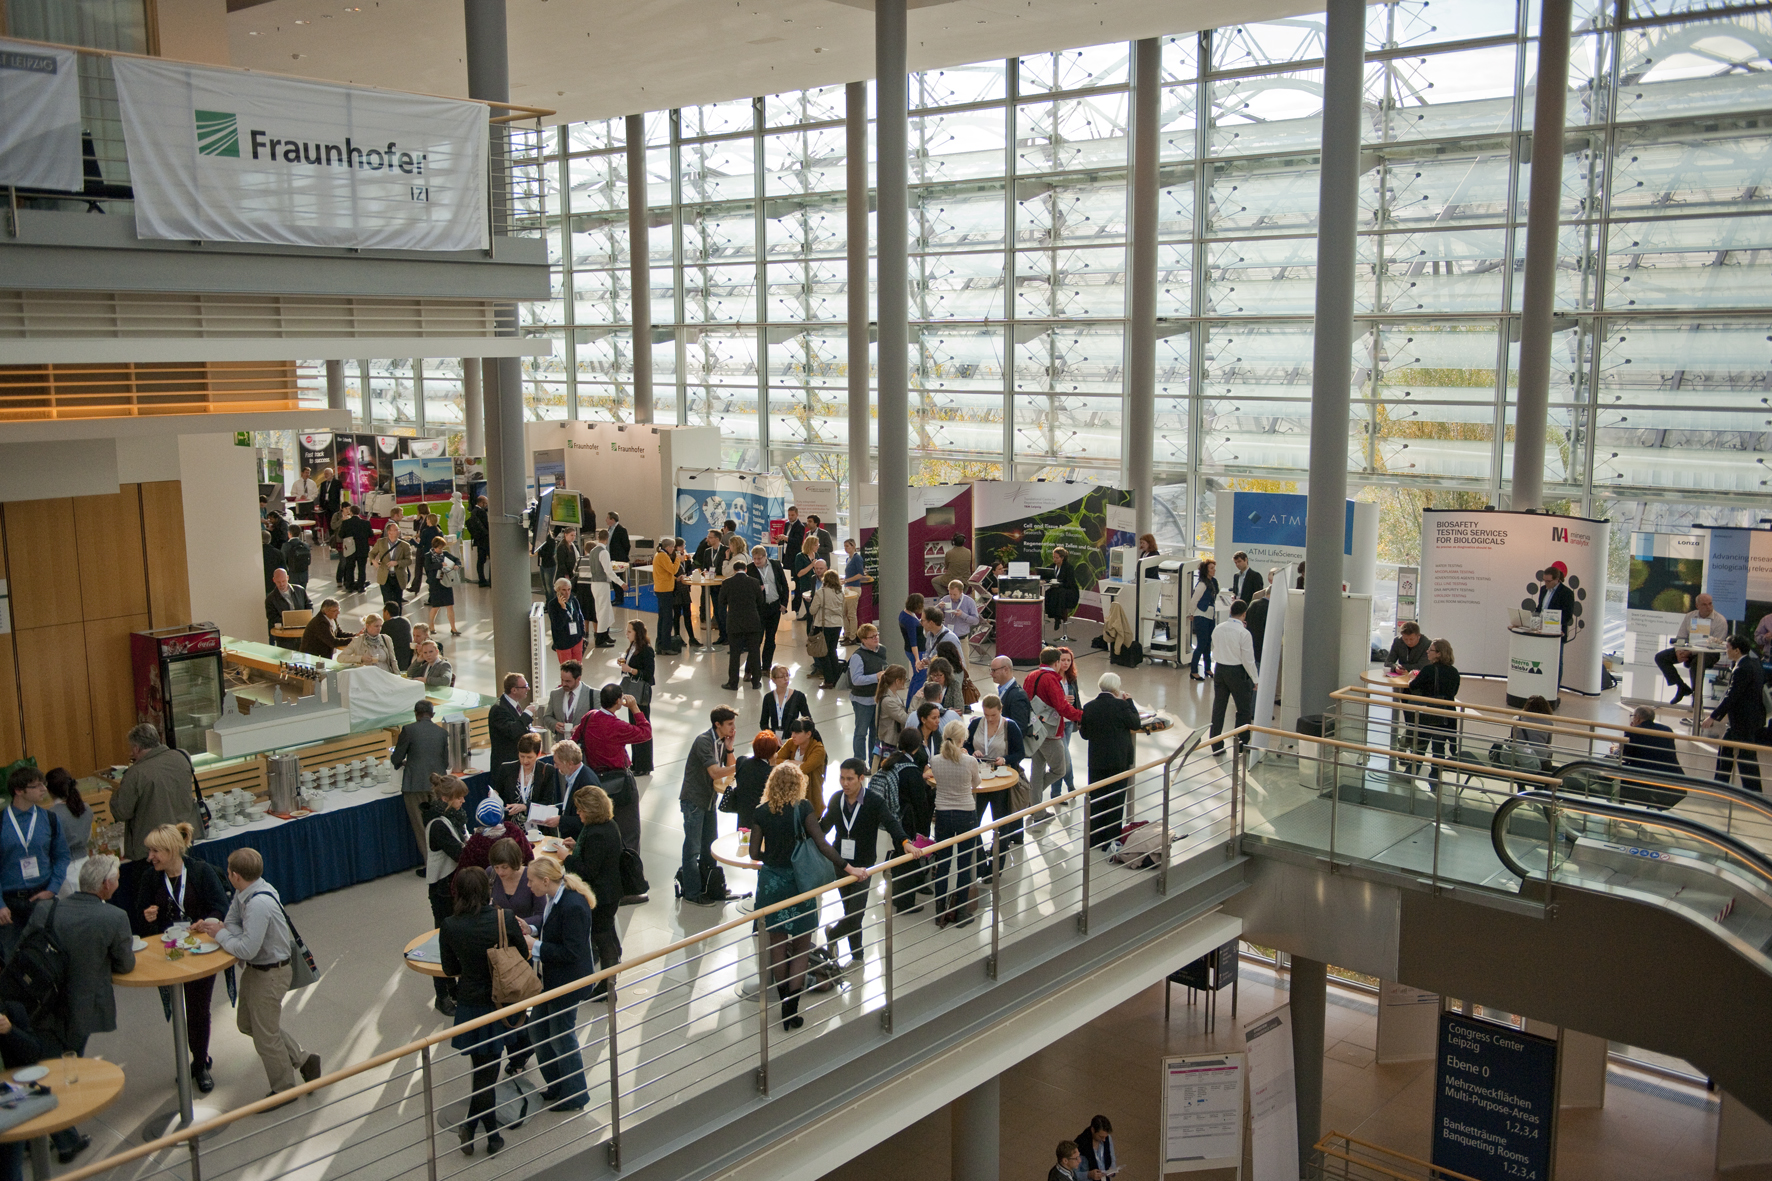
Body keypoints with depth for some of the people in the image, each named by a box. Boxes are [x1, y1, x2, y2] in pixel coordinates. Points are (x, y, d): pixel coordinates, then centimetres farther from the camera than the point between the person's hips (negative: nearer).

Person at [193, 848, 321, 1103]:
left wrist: (220, 934, -16)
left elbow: (246, 949, -31)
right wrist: (216, 926, -16)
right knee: (247, 1023, 24)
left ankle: (284, 1090, 30)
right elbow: (234, 923, 6)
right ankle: (303, 1059, 35)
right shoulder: (244, 893, -4)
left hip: (270, 974, -10)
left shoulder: (259, 904, -32)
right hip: (255, 970, 10)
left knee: (265, 1035, 8)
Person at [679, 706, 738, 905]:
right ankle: (692, 892, 6)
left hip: (710, 799, 9)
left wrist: (729, 748, -12)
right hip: (694, 800, -8)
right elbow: (715, 772, -30)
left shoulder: (723, 740, 4)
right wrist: (742, 765, -36)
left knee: (710, 846, 17)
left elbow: (730, 768, 1)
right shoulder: (704, 741, -22)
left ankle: (709, 886, 30)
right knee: (693, 848, -2)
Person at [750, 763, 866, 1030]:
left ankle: (785, 1008, 21)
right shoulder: (803, 808, -10)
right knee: (800, 949, 9)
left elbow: (754, 853, -1)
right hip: (798, 882, -2)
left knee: (777, 948, 14)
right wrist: (849, 868, -15)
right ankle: (792, 1011, 4)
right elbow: (822, 844, -17)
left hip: (771, 882, 2)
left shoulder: (762, 812, -3)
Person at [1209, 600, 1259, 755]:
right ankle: (1242, 744, 14)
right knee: (1244, 710, 10)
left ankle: (1216, 746, 16)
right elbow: (1248, 660, -13)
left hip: (1219, 670, 5)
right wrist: (1255, 680, -5)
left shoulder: (1217, 629, -1)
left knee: (1218, 708, 11)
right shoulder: (1244, 633, -17)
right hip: (1237, 672, -5)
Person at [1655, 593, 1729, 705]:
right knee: (1660, 657, -8)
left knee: (1697, 662, -39)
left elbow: (1713, 644, -17)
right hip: (1688, 649, 6)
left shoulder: (1720, 620, -10)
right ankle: (1682, 687, -4)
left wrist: (1690, 653, -24)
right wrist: (1678, 652, -13)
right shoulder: (1689, 616, 7)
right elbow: (1680, 637, 9)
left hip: (1710, 653, -6)